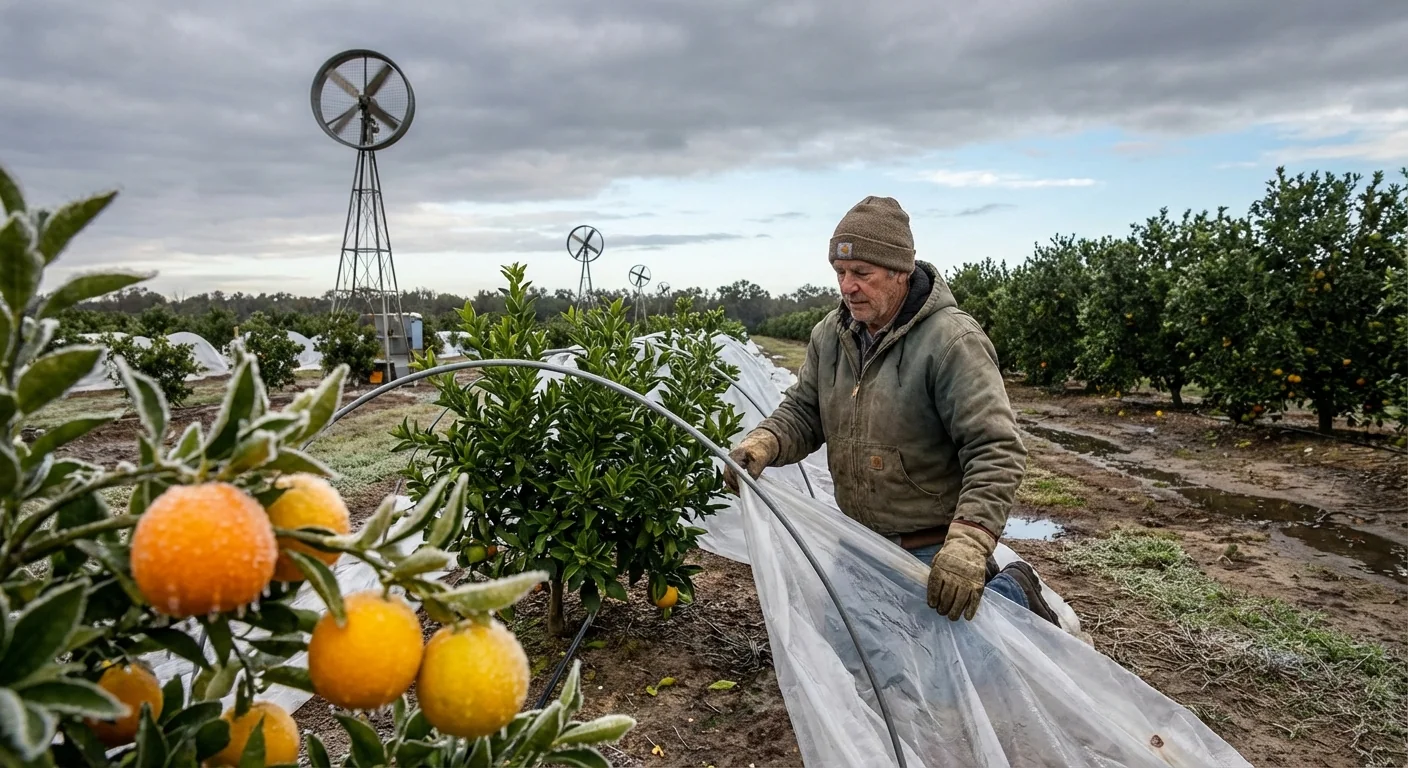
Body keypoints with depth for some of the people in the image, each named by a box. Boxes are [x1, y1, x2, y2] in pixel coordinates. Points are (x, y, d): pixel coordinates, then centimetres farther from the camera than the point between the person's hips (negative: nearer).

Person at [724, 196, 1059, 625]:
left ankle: (1013, 594, 22)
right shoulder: (829, 336, 1)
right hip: (861, 544, 7)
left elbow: (997, 452, -26)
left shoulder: (952, 340, -22)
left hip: (934, 553, -7)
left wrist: (968, 543, -36)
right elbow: (802, 412, 6)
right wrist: (763, 443, -17)